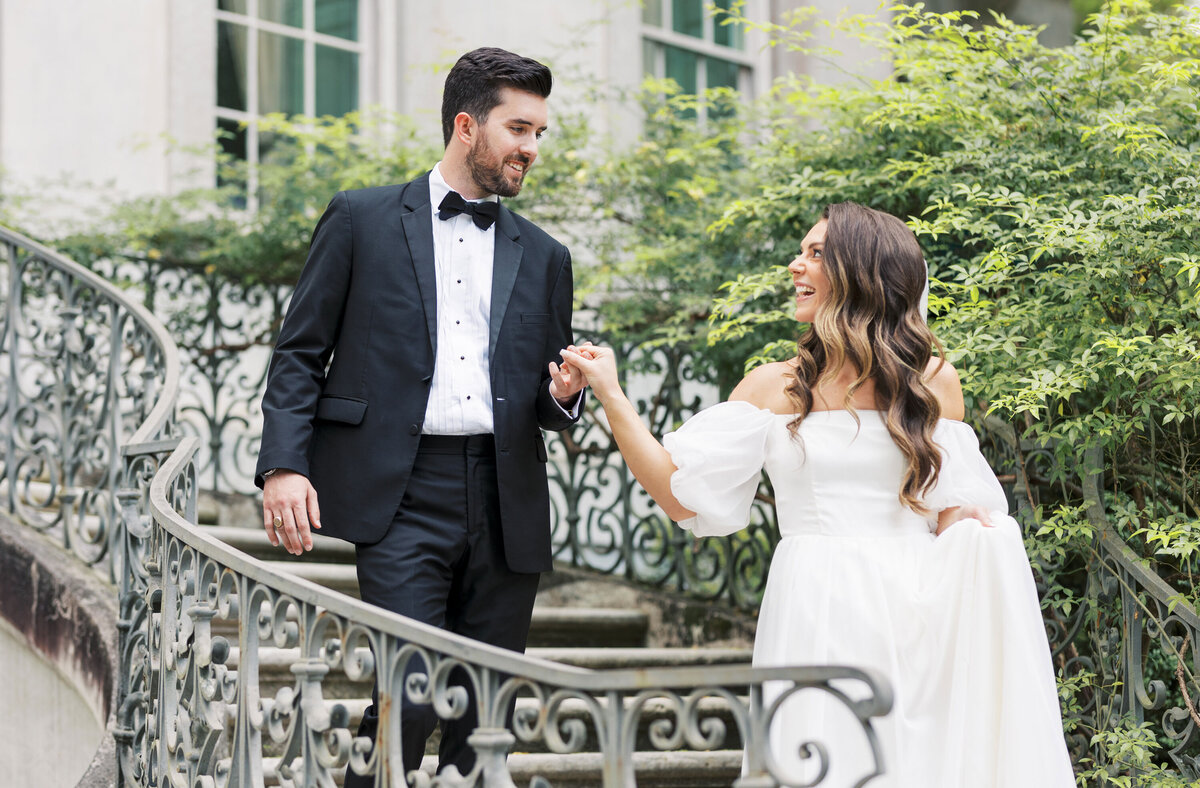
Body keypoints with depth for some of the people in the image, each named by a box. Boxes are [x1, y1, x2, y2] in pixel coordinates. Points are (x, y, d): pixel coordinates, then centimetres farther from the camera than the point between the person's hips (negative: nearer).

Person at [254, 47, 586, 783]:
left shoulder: (545, 257, 17)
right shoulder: (362, 220, 8)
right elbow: (300, 353, 6)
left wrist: (563, 393, -3)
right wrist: (283, 465, -7)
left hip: (505, 502, 4)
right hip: (403, 494, -4)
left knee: (490, 713, 4)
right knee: (410, 693, -15)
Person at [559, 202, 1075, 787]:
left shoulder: (930, 380, 7)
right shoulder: (776, 387, 8)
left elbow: (948, 513, 8)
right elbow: (681, 494, 3)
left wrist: (970, 523, -15)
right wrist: (611, 397, 0)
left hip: (910, 622, 0)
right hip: (814, 621, 0)